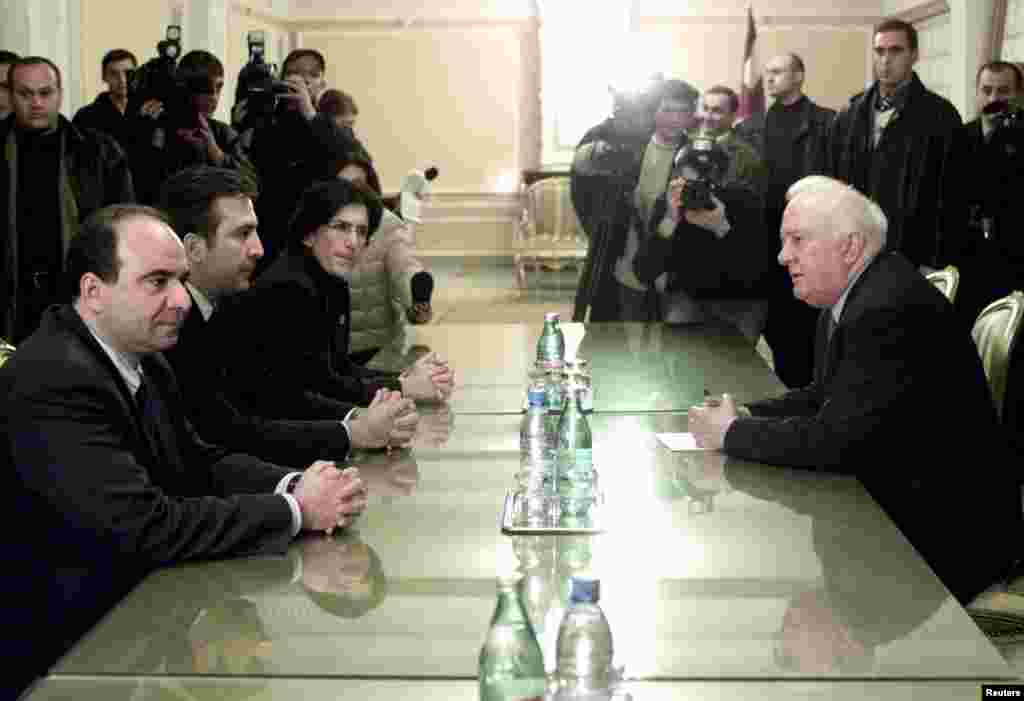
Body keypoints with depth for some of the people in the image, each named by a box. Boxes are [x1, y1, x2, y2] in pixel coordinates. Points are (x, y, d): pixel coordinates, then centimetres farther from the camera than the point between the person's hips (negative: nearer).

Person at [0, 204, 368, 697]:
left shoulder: (142, 358, 4)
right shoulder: (52, 381, -24)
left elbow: (200, 462, 9)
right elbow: (145, 527, -28)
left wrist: (293, 484, -11)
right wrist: (295, 510, -21)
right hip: (70, 649, -8)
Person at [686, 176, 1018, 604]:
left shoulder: (891, 310, -26)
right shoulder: (848, 299, 6)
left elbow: (834, 440, -27)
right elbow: (823, 396, 16)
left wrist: (733, 433, -15)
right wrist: (745, 414, 0)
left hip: (944, 533, -9)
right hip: (894, 503, 9)